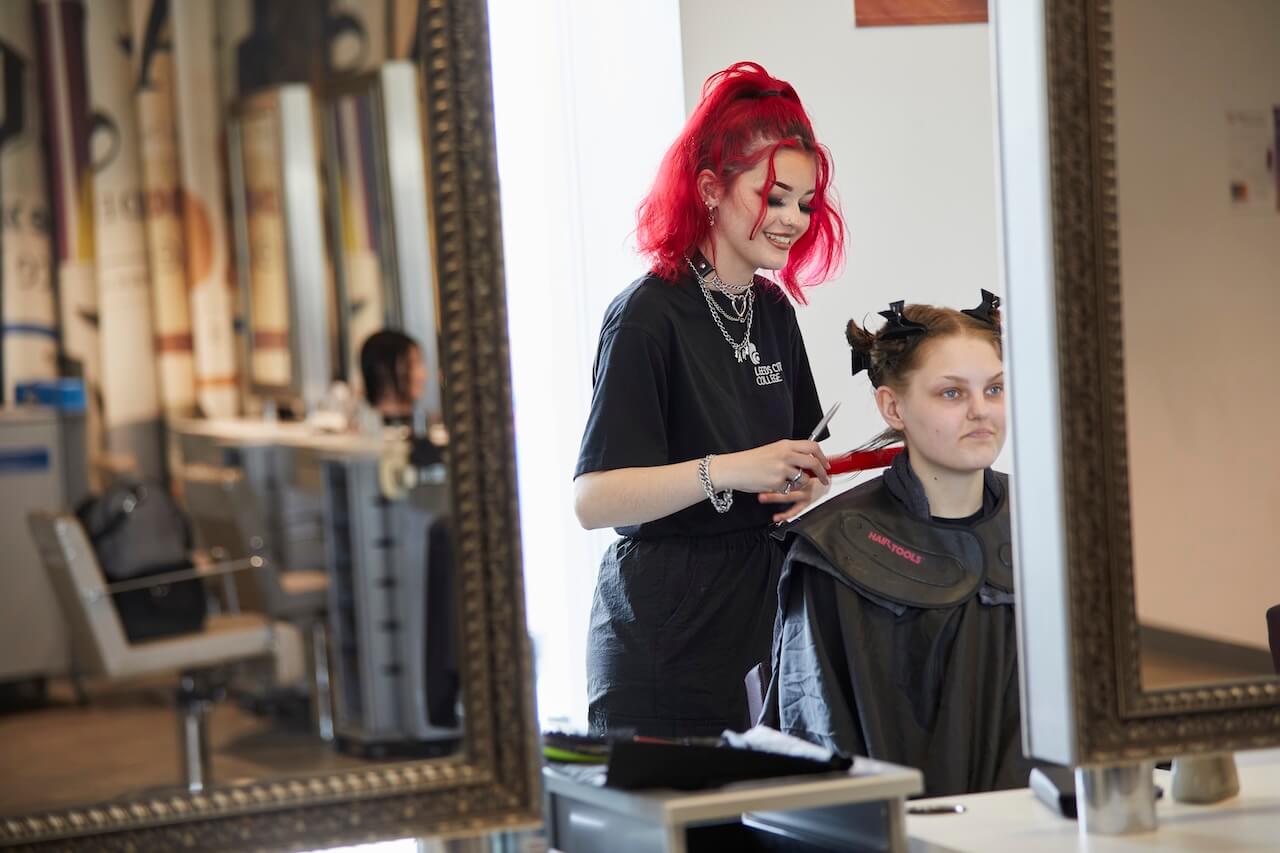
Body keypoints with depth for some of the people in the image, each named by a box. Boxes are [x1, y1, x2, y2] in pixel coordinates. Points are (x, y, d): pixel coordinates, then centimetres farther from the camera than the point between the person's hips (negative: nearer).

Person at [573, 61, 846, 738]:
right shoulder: (649, 315, -12)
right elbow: (592, 498, -20)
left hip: (759, 617, 7)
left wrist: (807, 483, 2)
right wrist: (725, 472, -28)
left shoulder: (774, 310, 11)